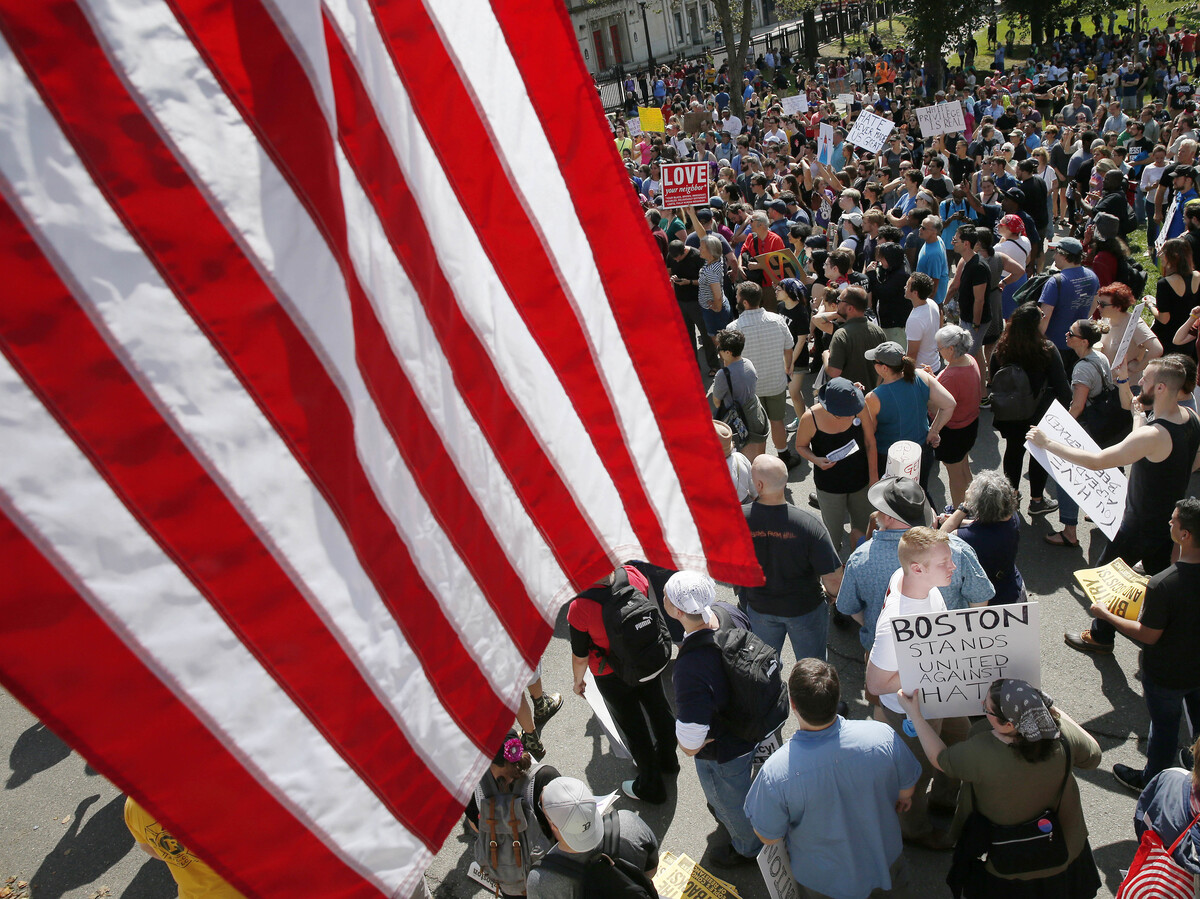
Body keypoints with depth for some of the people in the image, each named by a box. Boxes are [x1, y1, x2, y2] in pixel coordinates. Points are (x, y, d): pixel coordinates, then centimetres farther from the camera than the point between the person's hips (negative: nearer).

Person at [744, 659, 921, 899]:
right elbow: (906, 791, -8)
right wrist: (903, 799, 15)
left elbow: (769, 838, -17)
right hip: (887, 863, 4)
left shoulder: (775, 772, -36)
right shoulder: (883, 736, -30)